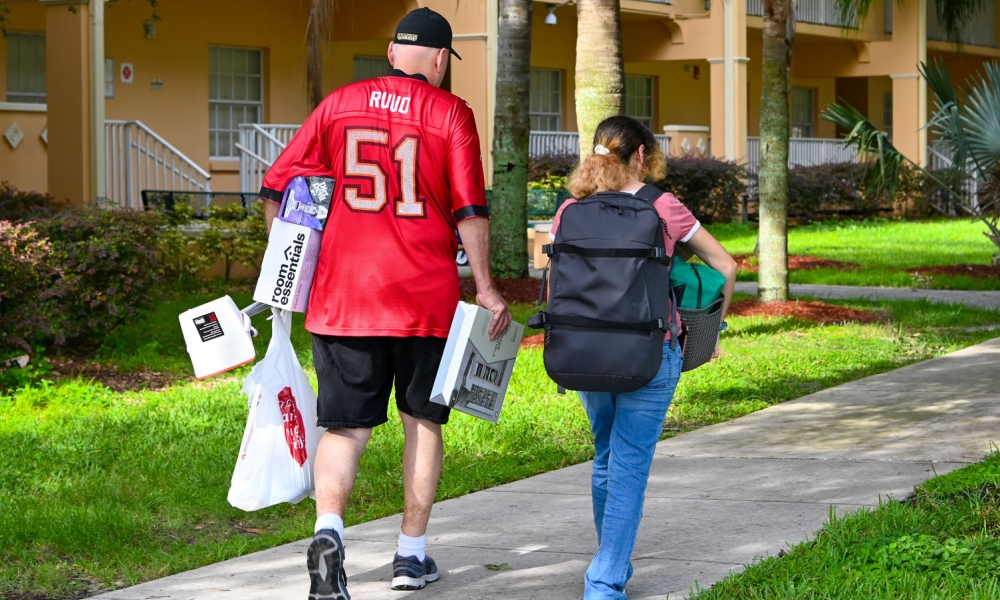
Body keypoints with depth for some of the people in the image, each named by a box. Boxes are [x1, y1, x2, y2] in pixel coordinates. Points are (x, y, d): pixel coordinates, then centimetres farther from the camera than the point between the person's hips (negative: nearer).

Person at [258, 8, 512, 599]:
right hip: (427, 298, -1)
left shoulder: (339, 105, 7)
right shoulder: (450, 113, -1)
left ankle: (328, 530, -21)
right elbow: (470, 211, -7)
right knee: (423, 422, 14)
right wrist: (486, 287, 1)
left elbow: (277, 188, 5)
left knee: (346, 427, 4)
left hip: (342, 297, 2)